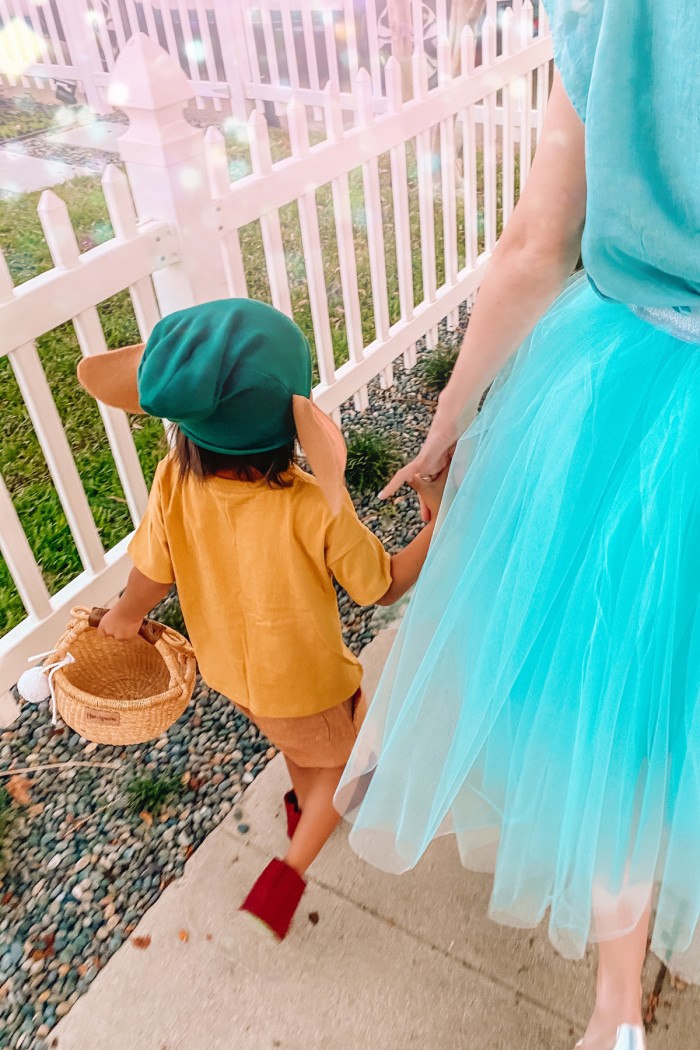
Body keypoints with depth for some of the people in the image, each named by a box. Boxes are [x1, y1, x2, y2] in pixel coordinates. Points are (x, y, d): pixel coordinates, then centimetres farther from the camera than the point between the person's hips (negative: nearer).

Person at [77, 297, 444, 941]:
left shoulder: (175, 483, -27)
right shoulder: (316, 509, -37)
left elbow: (151, 579, -12)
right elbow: (385, 586, -21)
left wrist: (124, 616, 9)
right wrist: (440, 524, -7)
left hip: (227, 671, 5)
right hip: (307, 684, -4)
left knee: (293, 741, 36)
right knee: (342, 758, 28)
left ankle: (306, 806, 63)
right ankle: (291, 870, 22)